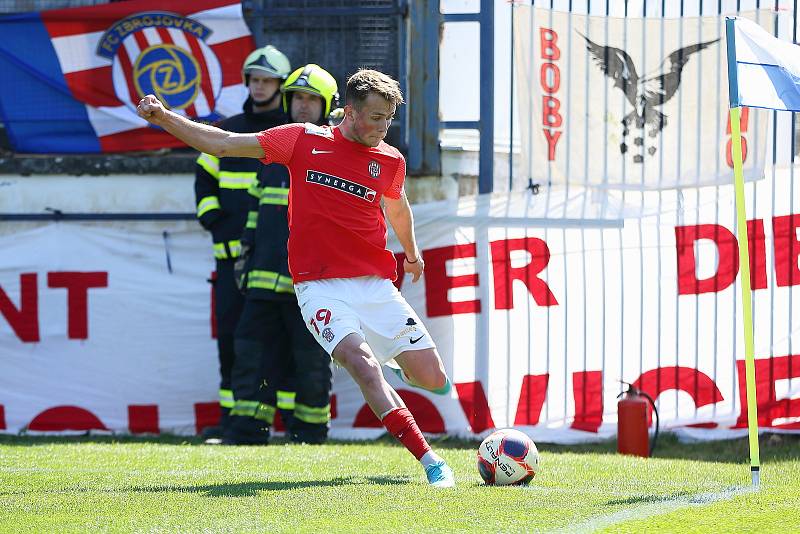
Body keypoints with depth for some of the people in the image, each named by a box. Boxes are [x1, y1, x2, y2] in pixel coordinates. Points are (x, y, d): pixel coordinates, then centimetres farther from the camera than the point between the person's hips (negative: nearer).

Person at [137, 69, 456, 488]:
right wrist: (162, 117, -4)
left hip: (377, 285, 4)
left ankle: (406, 373, 38)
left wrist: (412, 255, 44)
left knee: (433, 379, -1)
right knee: (362, 362, -28)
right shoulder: (305, 140, -1)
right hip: (321, 287, -4)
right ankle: (429, 460, -28)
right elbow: (222, 143, 3)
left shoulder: (390, 160, 8)